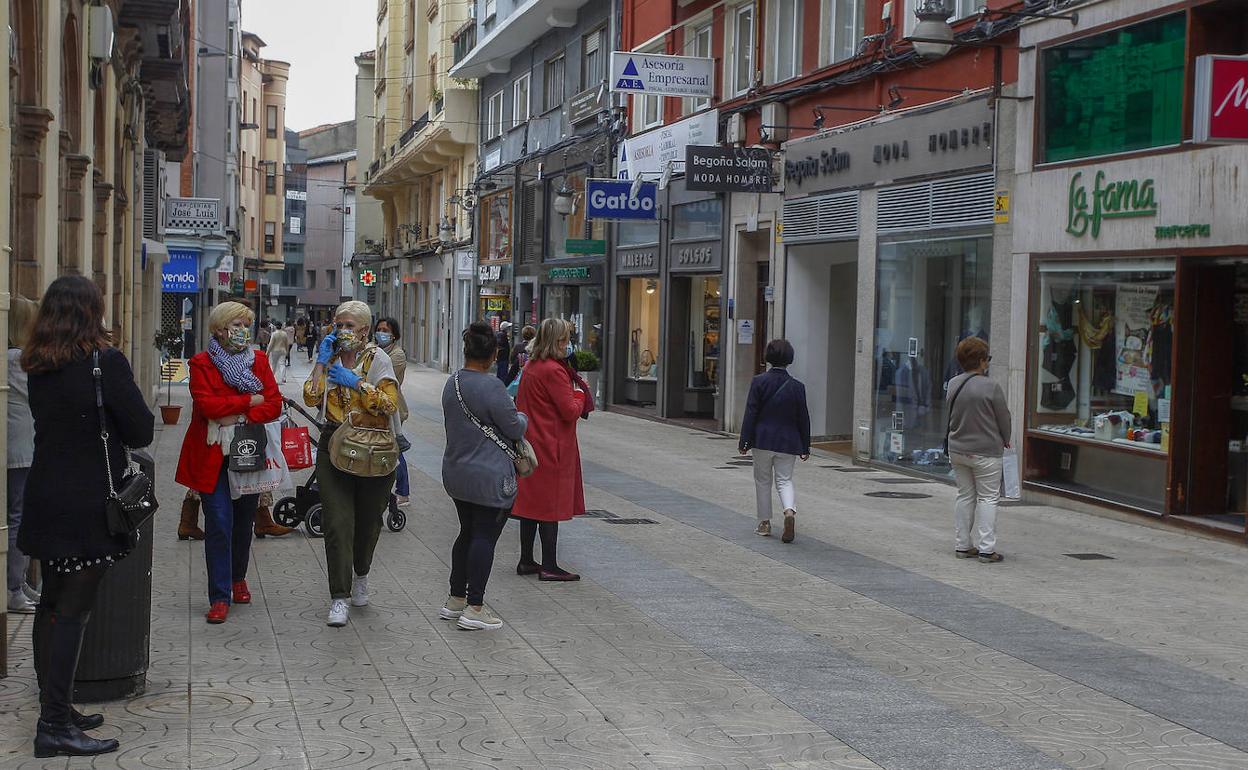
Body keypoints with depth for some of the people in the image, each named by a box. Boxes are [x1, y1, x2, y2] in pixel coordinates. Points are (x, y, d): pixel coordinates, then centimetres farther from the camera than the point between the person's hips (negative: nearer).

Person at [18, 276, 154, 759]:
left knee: (53, 603, 15)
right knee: (74, 610, -4)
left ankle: (54, 709, 23)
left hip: (45, 498, 7)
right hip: (89, 504, -7)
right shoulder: (105, 362, -15)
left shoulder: (38, 366, 5)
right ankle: (55, 726, -4)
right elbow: (141, 432, -11)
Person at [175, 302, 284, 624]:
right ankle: (219, 597, -5)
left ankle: (238, 578, 35)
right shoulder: (202, 363, -2)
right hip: (213, 455, -3)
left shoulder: (258, 360, 8)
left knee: (244, 522, 12)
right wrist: (250, 400, -11)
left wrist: (237, 417, -15)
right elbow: (207, 404, -16)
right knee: (219, 524, -9)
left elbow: (274, 404, -2)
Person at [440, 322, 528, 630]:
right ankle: (474, 608, -1)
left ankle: (455, 599, 23)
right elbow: (514, 429, -14)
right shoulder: (490, 386, -20)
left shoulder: (452, 383, 7)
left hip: (456, 474, 8)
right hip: (489, 477, -8)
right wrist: (522, 417, 9)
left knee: (467, 533, 18)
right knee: (485, 537, -2)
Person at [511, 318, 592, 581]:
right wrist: (579, 394, 2)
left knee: (531, 501, 13)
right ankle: (549, 566, 1)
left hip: (531, 444, 9)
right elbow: (570, 411, -18)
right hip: (552, 447, -9)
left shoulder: (530, 367, 10)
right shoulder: (554, 371, -18)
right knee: (551, 506, -3)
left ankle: (526, 561, 19)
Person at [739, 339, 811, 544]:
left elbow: (751, 413, -7)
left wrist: (745, 441, -3)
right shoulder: (797, 387, -2)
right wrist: (805, 447, 11)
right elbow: (803, 418, 3)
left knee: (763, 481, 12)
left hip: (762, 440, -1)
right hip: (788, 442, 1)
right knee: (784, 480, 8)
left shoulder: (759, 382, -7)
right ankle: (790, 510, -19)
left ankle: (764, 523, 16)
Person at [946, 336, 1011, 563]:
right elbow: (1004, 418, -6)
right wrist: (1005, 440, 12)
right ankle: (986, 548, -2)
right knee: (988, 498, 2)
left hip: (957, 449, 6)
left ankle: (962, 545, 18)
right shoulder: (991, 387, -16)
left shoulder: (953, 384, 1)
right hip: (985, 452, -6)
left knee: (965, 496, 15)